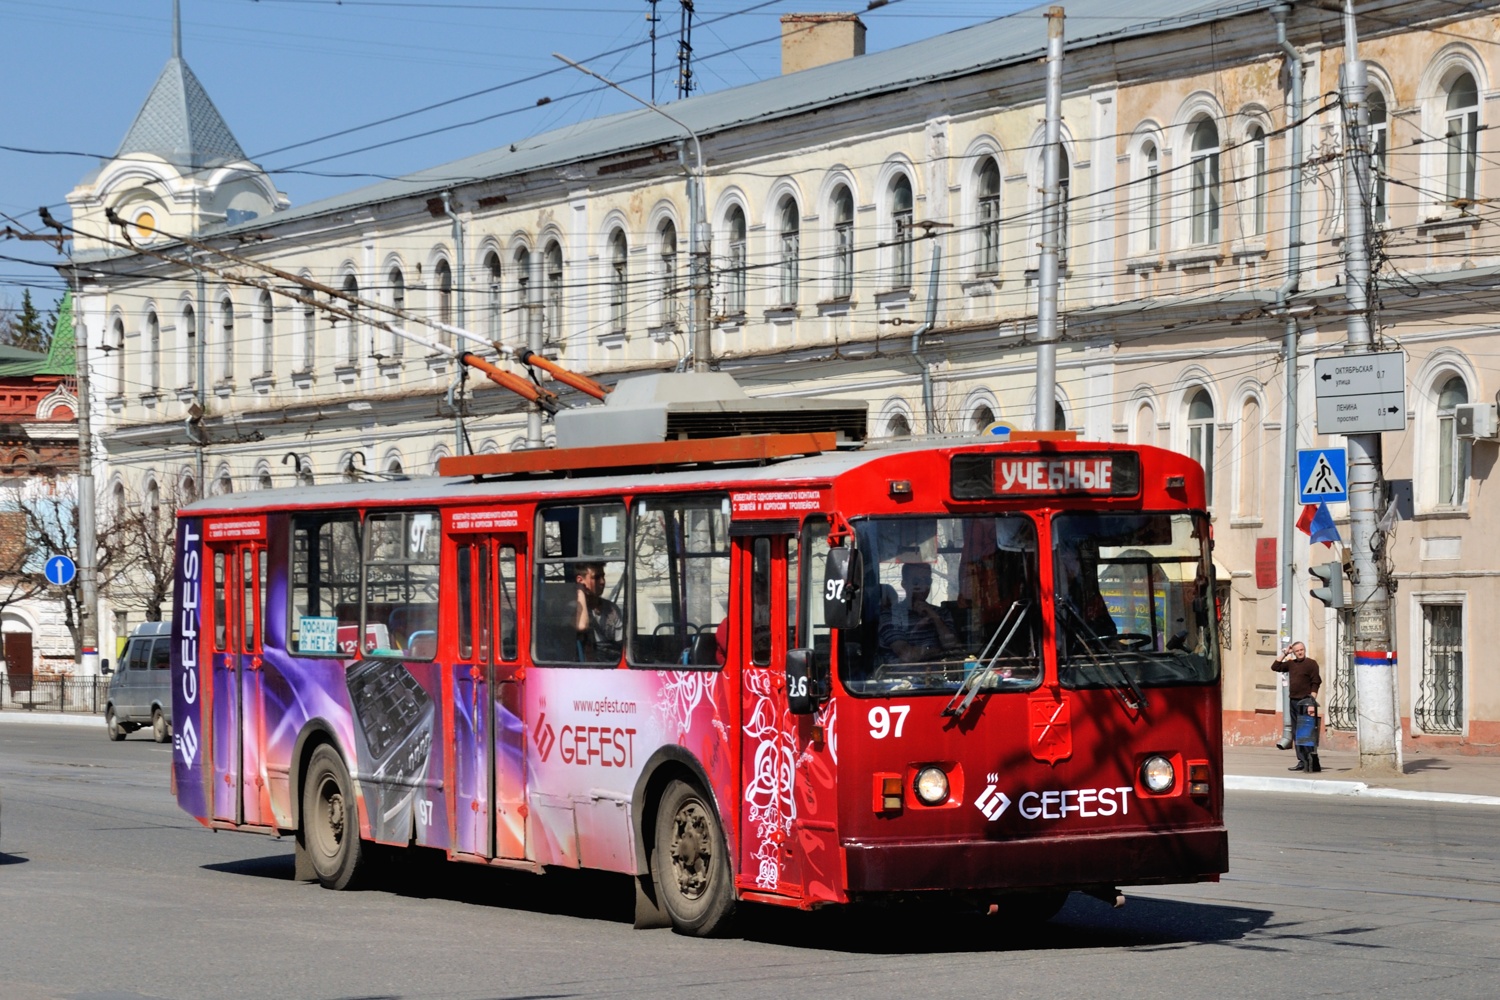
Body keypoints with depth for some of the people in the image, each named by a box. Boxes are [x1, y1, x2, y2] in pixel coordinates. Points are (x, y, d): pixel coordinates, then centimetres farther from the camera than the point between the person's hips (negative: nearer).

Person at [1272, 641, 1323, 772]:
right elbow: (1275, 667, 18)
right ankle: (1302, 761, 10)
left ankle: (1312, 760, -13)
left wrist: (1312, 703, -16)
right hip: (1293, 701, 7)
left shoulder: (1311, 663, -4)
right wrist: (1284, 654, 11)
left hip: (1305, 702, -7)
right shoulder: (1291, 663, 15)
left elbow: (1315, 684, -9)